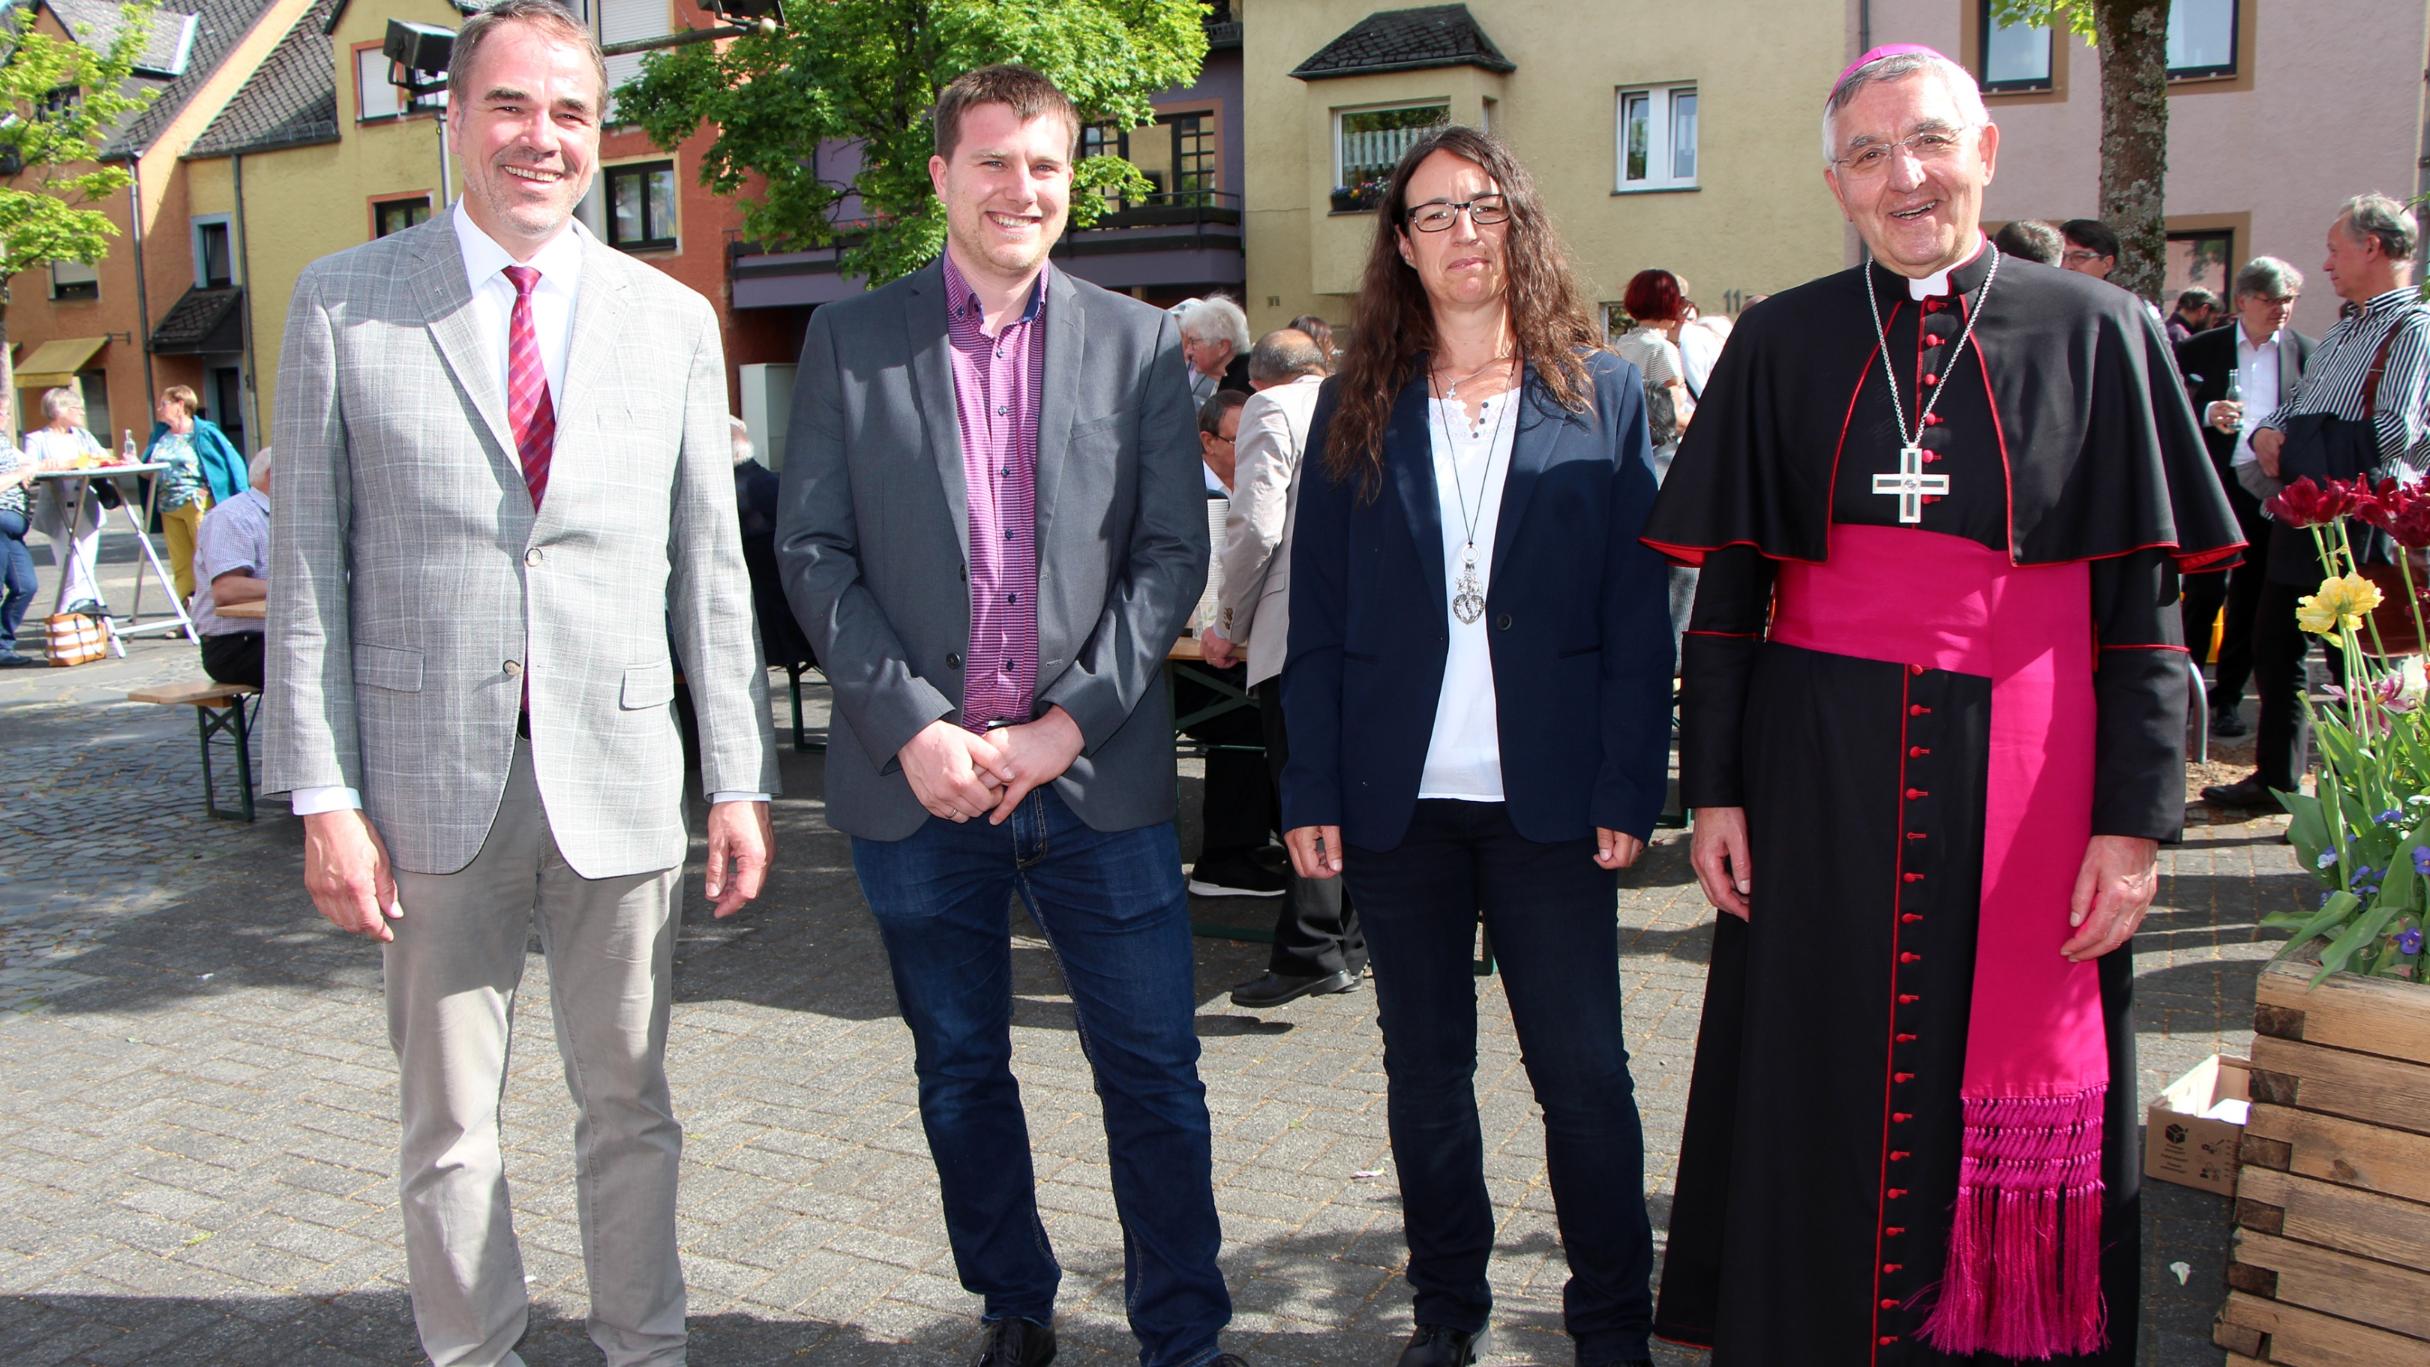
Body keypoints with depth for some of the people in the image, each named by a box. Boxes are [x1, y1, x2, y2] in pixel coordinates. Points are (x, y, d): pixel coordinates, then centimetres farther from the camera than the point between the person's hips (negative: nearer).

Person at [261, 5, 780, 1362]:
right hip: (432, 781, -1)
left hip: (620, 776, 1)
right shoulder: (344, 301, 2)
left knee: (630, 1107, 12)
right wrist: (324, 794, -5)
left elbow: (712, 566, 5)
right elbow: (308, 565, 0)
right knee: (449, 1130, 11)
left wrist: (742, 780, 1)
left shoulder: (674, 319, 6)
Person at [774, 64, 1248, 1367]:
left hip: (1098, 775, 0)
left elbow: (1173, 551, 0)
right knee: (960, 1077, 15)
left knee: (1154, 1077, 4)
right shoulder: (848, 341, 4)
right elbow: (813, 552, 0)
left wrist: (1067, 725, -9)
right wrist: (911, 728, -10)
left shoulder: (1139, 344, 5)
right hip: (918, 776, 1)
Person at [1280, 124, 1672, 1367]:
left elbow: (1639, 609, 0)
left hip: (1549, 795, -1)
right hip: (1398, 797, 2)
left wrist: (1629, 787, -7)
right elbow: (1316, 613, 4)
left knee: (1583, 1072, 4)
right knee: (1425, 1066, 13)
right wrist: (1309, 788, -3)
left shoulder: (1603, 393, 3)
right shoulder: (1357, 409, 6)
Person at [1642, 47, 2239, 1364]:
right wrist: (1712, 788, 0)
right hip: (1822, 778, 1)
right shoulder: (1782, 343, 4)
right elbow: (1726, 594, 5)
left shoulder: (2095, 333, 2)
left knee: (2011, 1093, 8)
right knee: (1823, 1097, 8)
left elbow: (2142, 608, 1)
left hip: (2021, 782, 0)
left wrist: (2134, 820, -5)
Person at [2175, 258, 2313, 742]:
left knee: (2249, 600, 7)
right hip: (2214, 485, -2)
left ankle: (2228, 698, 17)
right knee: (2203, 593, -2)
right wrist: (2207, 412, -17)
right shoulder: (2202, 348, 3)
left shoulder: (2305, 352, 7)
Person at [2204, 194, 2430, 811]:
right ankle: (2275, 778, 28)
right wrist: (2266, 431, -1)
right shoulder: (2343, 331, 17)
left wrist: (2296, 450, -11)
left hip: (2359, 526, -9)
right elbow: (2294, 407, 22)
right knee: (2274, 646, 15)